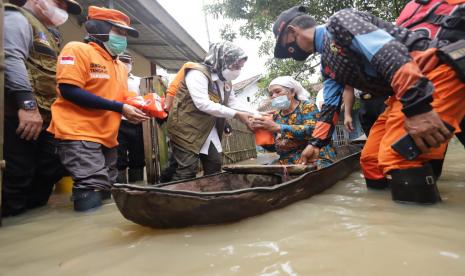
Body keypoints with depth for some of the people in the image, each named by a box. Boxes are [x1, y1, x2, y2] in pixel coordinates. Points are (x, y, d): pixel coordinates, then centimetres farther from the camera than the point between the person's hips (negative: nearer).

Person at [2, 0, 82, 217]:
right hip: (20, 116, -10)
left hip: (43, 118, 10)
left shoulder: (45, 34, 30)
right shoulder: (18, 19, 0)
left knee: (46, 176, 11)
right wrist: (27, 104, -28)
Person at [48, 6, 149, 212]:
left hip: (107, 138, 8)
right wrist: (120, 108, -20)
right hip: (79, 135, -8)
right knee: (92, 200, -13)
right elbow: (69, 90, -18)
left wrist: (135, 110, -1)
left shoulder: (121, 66, 17)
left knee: (108, 192, 13)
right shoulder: (77, 50, -5)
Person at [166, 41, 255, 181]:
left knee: (215, 165, 12)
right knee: (187, 170, -9)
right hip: (186, 128, -8)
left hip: (208, 129, 9)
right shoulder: (198, 73, -20)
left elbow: (233, 102, 10)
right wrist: (236, 115, -29)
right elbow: (203, 104, -31)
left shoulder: (225, 81, 8)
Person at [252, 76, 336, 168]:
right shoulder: (276, 117, 13)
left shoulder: (307, 106, 0)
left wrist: (277, 127, -21)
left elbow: (312, 131, -18)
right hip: (287, 163, 6)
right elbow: (272, 147, 15)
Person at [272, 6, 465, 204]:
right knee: (371, 159, 6)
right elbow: (330, 105, 20)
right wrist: (316, 143, 16)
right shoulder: (327, 64, 17)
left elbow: (388, 51, -23)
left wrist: (417, 105, -31)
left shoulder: (338, 22, -10)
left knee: (399, 158, -20)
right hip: (404, 95, 9)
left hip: (434, 70, -9)